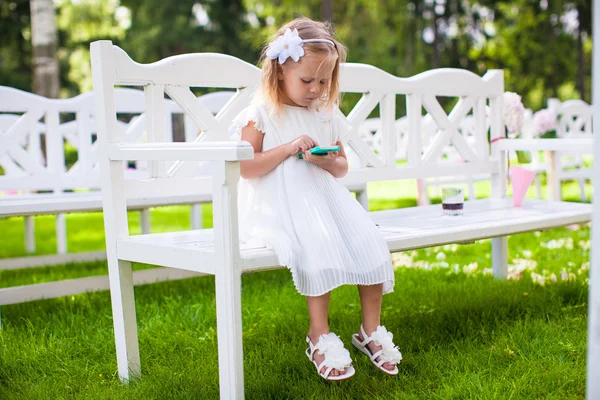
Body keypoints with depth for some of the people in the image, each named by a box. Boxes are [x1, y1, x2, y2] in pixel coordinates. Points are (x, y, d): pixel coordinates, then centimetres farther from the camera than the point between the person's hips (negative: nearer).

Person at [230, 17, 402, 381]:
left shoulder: (327, 115, 14)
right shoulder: (262, 115, -1)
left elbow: (342, 167, 19)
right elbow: (247, 168, -8)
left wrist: (328, 162, -6)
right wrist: (288, 148, -16)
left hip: (325, 198, 6)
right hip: (281, 206, -5)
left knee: (370, 244, -16)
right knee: (318, 248, -32)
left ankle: (371, 330, -1)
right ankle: (320, 335, -18)